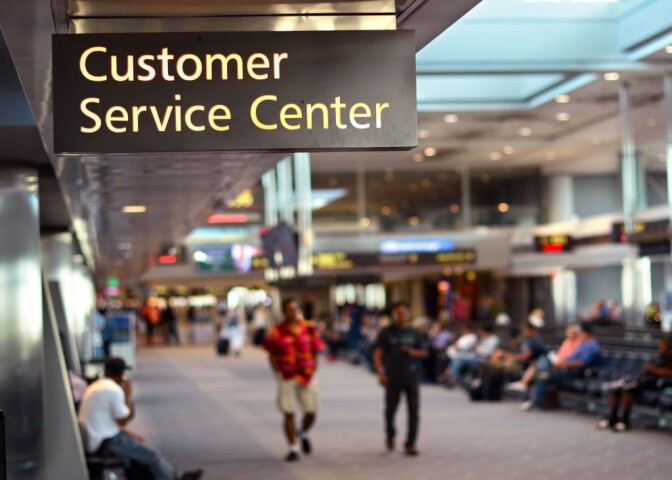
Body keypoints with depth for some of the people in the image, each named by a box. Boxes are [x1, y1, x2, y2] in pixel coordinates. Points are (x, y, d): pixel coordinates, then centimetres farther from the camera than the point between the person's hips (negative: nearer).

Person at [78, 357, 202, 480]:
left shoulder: (95, 387, 13)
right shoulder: (114, 390, -19)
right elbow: (123, 421, -14)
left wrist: (130, 433, 11)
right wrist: (128, 396, -6)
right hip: (107, 442, -10)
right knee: (151, 455, 1)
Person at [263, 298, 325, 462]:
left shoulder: (309, 328, 5)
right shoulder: (277, 331, -1)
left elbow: (315, 351, 10)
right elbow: (272, 355, 3)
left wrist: (312, 371, 1)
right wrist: (278, 374, -5)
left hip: (307, 377, 2)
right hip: (286, 378, -2)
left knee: (311, 412, 3)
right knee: (288, 414, -3)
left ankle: (304, 434, 35)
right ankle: (293, 448, 6)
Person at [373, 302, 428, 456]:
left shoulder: (415, 333, 8)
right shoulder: (386, 333, 2)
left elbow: (424, 353, 12)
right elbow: (377, 354, -4)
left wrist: (412, 351, -10)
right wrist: (380, 372, -16)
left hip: (412, 378, 1)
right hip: (393, 378, -1)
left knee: (414, 411, -5)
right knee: (390, 409, 8)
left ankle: (411, 444, 1)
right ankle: (390, 435, 36)